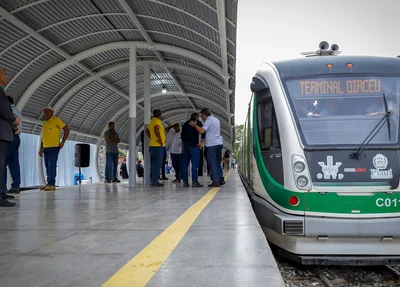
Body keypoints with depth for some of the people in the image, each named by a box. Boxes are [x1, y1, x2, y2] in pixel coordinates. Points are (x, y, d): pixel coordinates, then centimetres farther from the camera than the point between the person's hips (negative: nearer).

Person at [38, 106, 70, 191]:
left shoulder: (56, 120, -4)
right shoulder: (44, 123, 19)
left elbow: (67, 129, -7)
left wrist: (62, 142, -10)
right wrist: (41, 149, 18)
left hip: (54, 147, -7)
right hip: (46, 148, 7)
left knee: (52, 166, -11)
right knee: (47, 166, 7)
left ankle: (51, 184, -12)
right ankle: (49, 184, 12)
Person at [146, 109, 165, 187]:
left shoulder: (151, 121, 18)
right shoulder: (157, 121, -11)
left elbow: (147, 131, 27)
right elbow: (156, 130, -29)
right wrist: (160, 140, -21)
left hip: (152, 145, 9)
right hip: (157, 146, -9)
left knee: (153, 164, 12)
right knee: (157, 163, -9)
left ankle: (152, 180, 16)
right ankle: (154, 181, -12)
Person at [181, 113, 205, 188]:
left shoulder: (185, 124, 20)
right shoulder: (198, 122, 3)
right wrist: (202, 142, -8)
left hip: (185, 145, 6)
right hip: (194, 145, -6)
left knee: (185, 164, 6)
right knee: (195, 164, -7)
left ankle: (185, 182, 4)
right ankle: (194, 182, -11)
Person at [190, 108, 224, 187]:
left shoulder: (208, 120, -9)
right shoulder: (216, 120, 18)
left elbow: (202, 131, -21)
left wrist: (194, 125, -9)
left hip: (212, 144, -8)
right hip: (219, 143, 8)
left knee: (213, 164, -4)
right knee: (218, 163, 15)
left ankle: (215, 181, -4)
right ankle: (221, 179, 13)